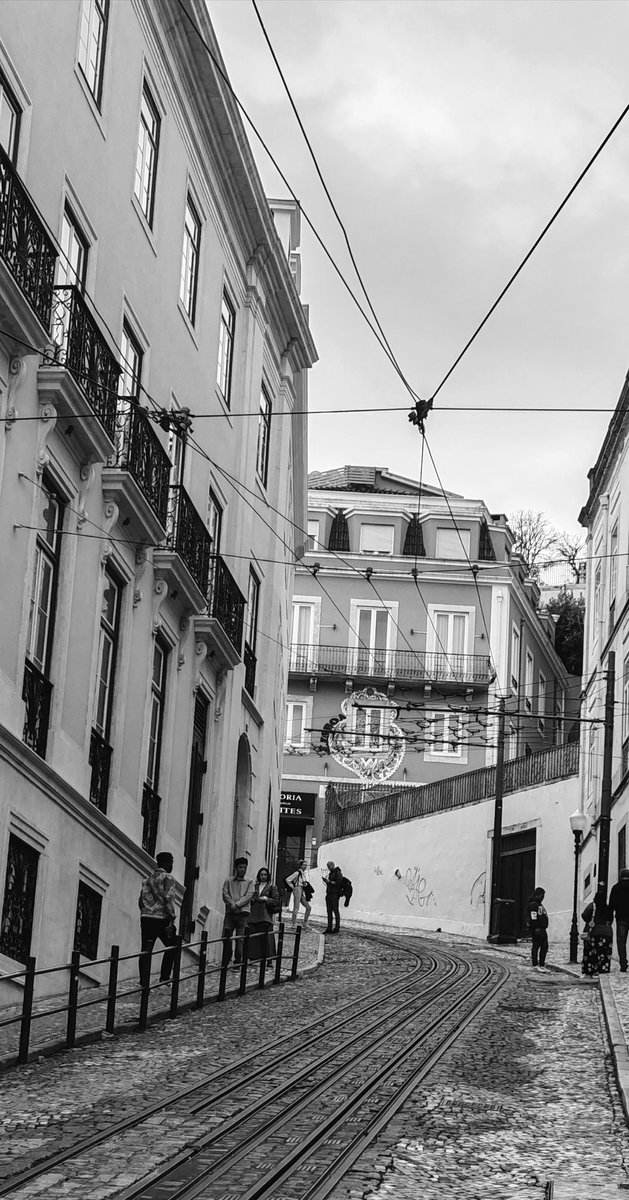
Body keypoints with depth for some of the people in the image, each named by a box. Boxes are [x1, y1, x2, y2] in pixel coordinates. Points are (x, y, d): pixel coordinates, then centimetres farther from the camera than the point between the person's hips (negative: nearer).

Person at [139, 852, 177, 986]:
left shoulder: (148, 878, 16)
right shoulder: (168, 878, -4)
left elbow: (141, 899, 16)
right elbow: (169, 899, -14)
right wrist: (171, 918, -14)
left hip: (146, 918, 6)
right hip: (161, 918, -6)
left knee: (145, 951, 4)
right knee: (172, 947, 14)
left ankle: (144, 983, 0)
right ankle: (164, 977, 10)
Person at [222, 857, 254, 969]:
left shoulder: (249, 882, 12)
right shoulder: (228, 881, 15)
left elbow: (248, 896, 0)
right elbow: (225, 894, 4)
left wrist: (237, 905, -12)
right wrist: (232, 904, -14)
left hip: (243, 913, -1)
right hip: (230, 912, 1)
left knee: (239, 938, -6)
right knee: (226, 937, -5)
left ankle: (237, 963, -3)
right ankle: (225, 963, 2)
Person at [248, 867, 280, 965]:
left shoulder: (272, 887, 6)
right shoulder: (255, 886, 17)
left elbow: (277, 901, 2)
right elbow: (250, 898, 24)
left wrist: (266, 899, -11)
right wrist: (252, 899, 2)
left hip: (266, 915, -4)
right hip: (254, 915, 4)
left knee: (267, 938, -10)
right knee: (253, 938, -3)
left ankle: (269, 960, -9)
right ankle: (253, 959, 4)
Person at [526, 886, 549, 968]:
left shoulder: (539, 904, 22)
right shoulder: (533, 904, -11)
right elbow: (533, 918, -18)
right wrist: (536, 928, -22)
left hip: (542, 929, 10)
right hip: (536, 928, -10)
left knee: (545, 946, 9)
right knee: (536, 945, -7)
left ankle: (542, 964, 15)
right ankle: (535, 964, -4)